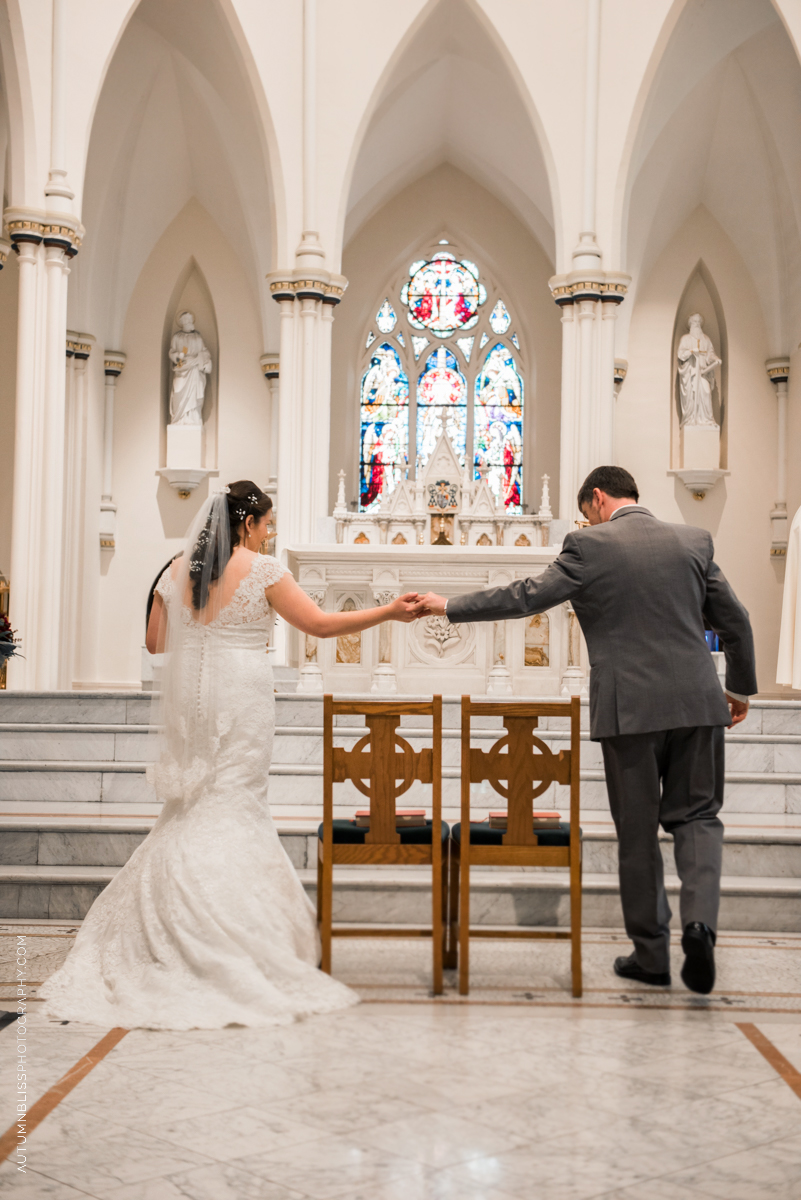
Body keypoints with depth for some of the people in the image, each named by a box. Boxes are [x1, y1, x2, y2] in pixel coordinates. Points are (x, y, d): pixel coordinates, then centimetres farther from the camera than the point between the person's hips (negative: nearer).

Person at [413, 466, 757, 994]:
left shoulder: (589, 546, -5)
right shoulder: (694, 540, 7)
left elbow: (528, 596, -7)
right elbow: (735, 620, 10)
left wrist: (449, 605, 2)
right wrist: (742, 688, 23)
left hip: (630, 708, -3)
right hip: (697, 701, 3)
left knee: (638, 830, 8)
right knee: (697, 816, 14)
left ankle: (651, 953, 15)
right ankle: (699, 918, -8)